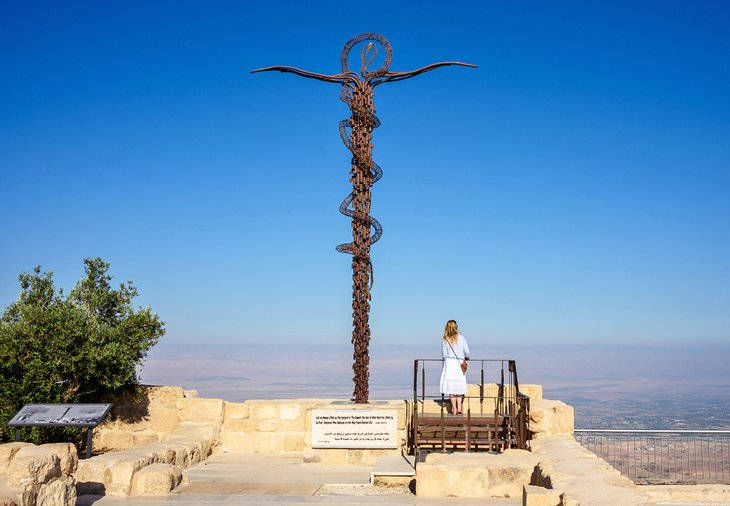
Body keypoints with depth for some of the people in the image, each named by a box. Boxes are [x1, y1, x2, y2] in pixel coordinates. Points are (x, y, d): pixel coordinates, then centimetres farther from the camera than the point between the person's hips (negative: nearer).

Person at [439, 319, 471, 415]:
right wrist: (466, 357, 22)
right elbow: (467, 352, 1)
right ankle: (459, 407, 7)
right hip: (460, 364, 1)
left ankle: (454, 409, 4)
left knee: (451, 386, 3)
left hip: (449, 363, -1)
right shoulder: (461, 337, 1)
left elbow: (444, 355, 0)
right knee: (459, 386, 11)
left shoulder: (444, 340, 0)